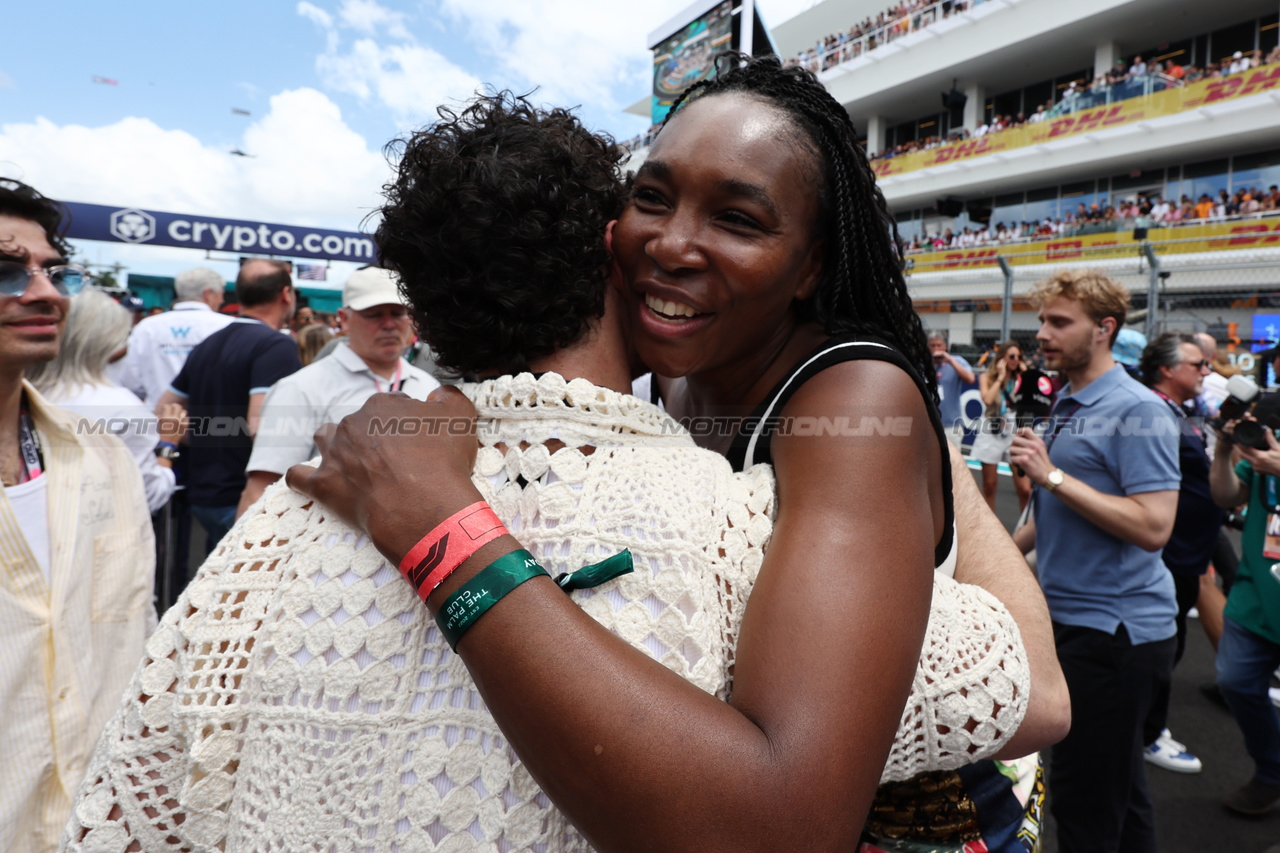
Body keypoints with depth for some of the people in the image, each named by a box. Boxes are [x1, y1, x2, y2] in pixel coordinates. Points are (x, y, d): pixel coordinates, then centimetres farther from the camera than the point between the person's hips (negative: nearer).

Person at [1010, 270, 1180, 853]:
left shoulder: (1137, 412, -16)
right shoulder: (1066, 404, 11)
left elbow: (1151, 526, -25)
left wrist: (1053, 475, -24)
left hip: (1114, 625, -8)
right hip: (1071, 616, 9)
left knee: (1083, 795, 0)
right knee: (1117, 783, 22)